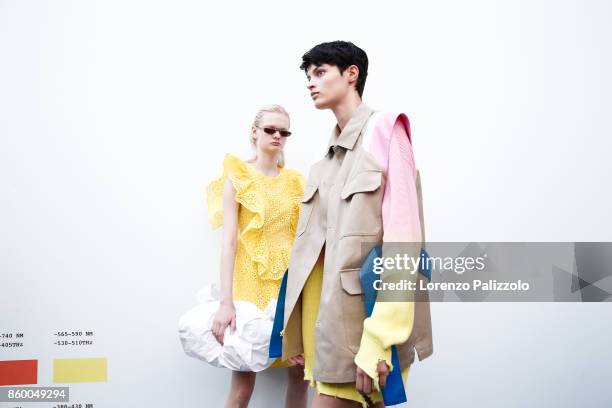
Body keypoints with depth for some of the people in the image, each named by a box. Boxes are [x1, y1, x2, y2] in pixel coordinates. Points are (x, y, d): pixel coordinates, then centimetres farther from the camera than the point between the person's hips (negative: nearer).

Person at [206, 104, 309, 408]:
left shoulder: (295, 181, 11)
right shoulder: (237, 177, -2)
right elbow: (229, 239, -10)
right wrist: (226, 301, -19)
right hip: (252, 278, -4)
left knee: (299, 371, 6)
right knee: (243, 382, -4)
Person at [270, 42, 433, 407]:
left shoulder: (383, 129, -6)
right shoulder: (328, 158, 17)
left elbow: (402, 237, -15)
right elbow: (313, 243, 13)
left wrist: (378, 339, -21)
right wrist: (296, 333, 9)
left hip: (366, 311, -7)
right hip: (330, 313, 7)